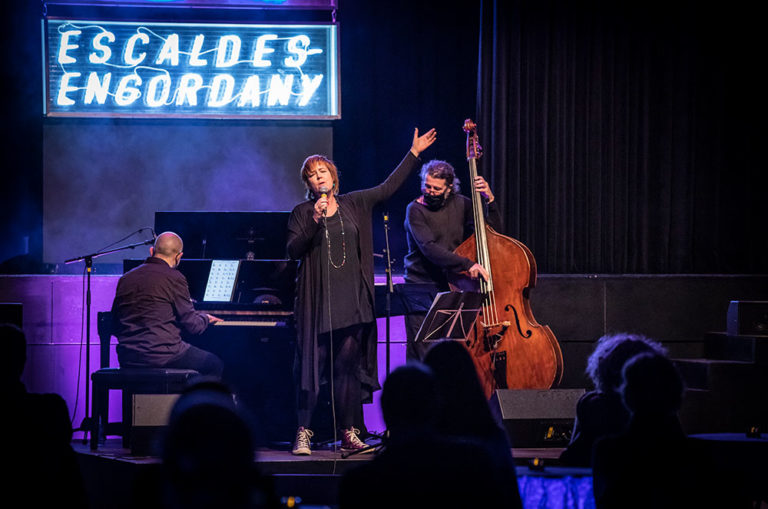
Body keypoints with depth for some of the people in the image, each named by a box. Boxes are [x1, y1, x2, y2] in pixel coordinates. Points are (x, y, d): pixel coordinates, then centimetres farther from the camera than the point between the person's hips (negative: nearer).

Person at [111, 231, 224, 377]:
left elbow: (116, 327, 15)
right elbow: (192, 325, -7)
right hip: (161, 356, -7)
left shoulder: (126, 279, 11)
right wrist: (205, 318, 17)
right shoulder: (174, 278, -9)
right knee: (215, 365, 13)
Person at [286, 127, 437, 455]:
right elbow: (293, 251, -5)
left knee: (348, 364, 1)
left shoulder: (354, 205, 13)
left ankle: (349, 433, 4)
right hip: (318, 299, -3)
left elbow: (388, 187, 20)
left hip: (352, 299, 3)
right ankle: (303, 432, -4)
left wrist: (414, 153, 21)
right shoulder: (302, 213, 4)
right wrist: (315, 223, -16)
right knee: (313, 362, -6)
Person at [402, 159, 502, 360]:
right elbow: (429, 249, -21)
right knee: (420, 354, -9)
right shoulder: (416, 210, -7)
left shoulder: (460, 204, 6)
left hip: (452, 288, 3)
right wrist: (467, 264, -30)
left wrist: (490, 201, -10)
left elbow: (494, 231, 5)